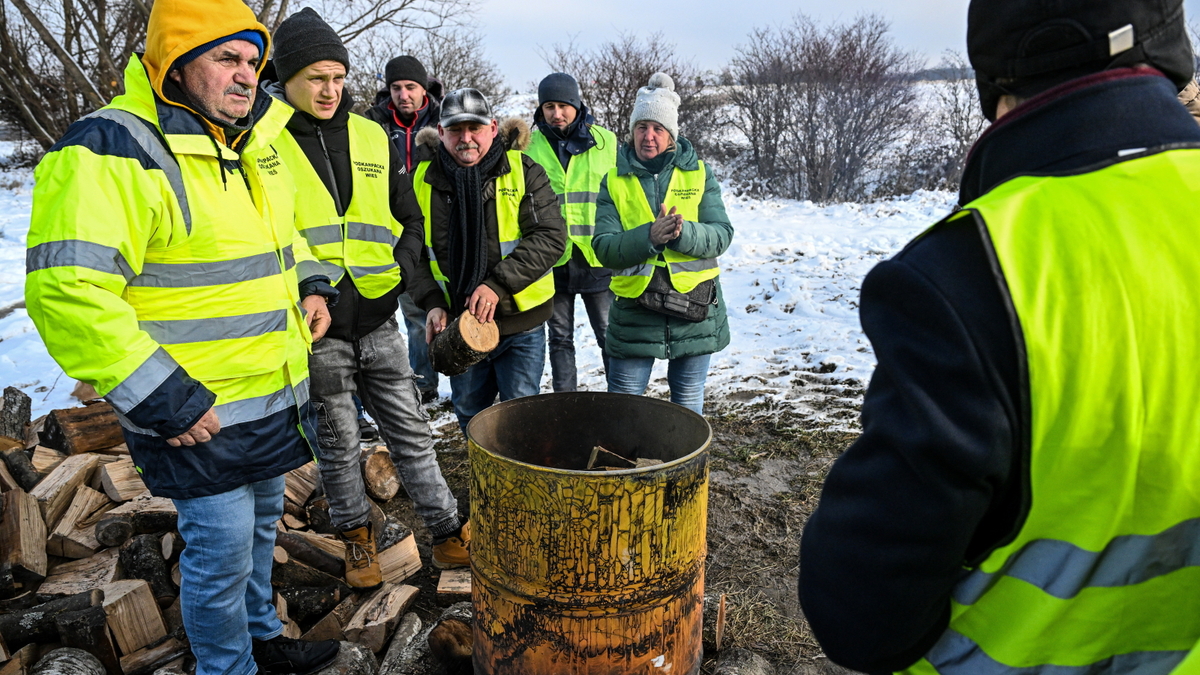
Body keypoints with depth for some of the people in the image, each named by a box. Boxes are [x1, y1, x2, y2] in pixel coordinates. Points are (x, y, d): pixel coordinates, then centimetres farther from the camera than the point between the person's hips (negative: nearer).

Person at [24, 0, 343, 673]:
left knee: (261, 524, 23)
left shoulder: (254, 143, 9)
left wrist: (308, 282, 7)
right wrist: (162, 400, -25)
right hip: (198, 414, -8)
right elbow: (67, 291, -25)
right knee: (223, 552, 3)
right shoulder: (112, 150, -18)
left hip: (275, 398, 9)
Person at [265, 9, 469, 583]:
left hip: (377, 320, 3)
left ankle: (448, 534, 21)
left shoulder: (371, 138, 7)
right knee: (337, 442, 12)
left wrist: (401, 266, -5)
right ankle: (357, 540, 31)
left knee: (410, 429, 10)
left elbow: (409, 218, 13)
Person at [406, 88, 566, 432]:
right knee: (468, 414, 19)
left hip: (520, 324, -3)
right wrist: (432, 302, -11)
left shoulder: (523, 172, -8)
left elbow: (550, 237, -15)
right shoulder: (423, 179, 1)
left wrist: (498, 284, -24)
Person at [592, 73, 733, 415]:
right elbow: (604, 248, -9)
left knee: (688, 400, 15)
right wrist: (648, 237, -27)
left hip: (696, 308, 1)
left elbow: (721, 235, -5)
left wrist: (685, 234, -26)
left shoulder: (698, 173, 3)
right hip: (635, 307, 0)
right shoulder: (615, 181, 1)